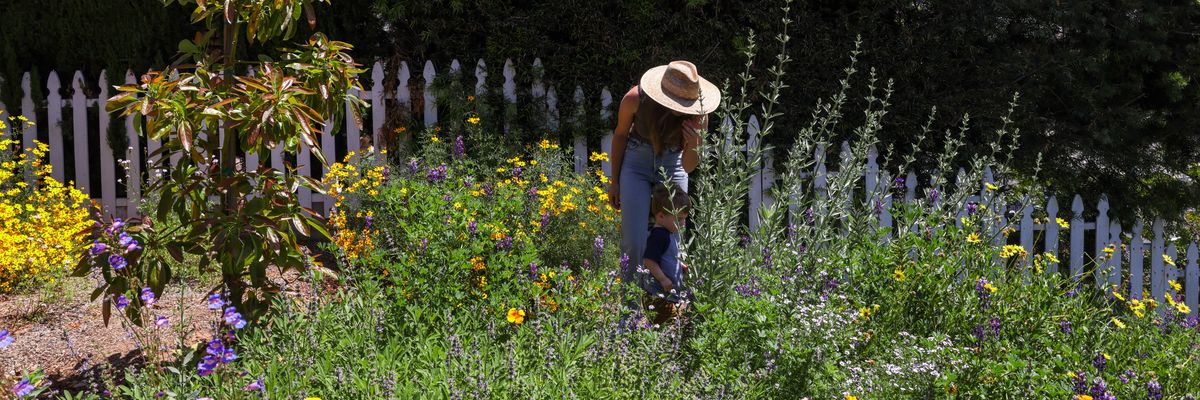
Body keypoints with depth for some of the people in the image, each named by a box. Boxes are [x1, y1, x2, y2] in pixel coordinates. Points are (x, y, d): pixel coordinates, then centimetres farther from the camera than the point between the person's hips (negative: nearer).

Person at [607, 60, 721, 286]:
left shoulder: (698, 116, -22)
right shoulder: (635, 99, -26)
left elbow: (688, 167, -13)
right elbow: (620, 135, -5)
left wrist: (693, 146, -36)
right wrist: (614, 181, 3)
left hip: (672, 165, 2)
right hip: (637, 163, -2)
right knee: (634, 243, -9)